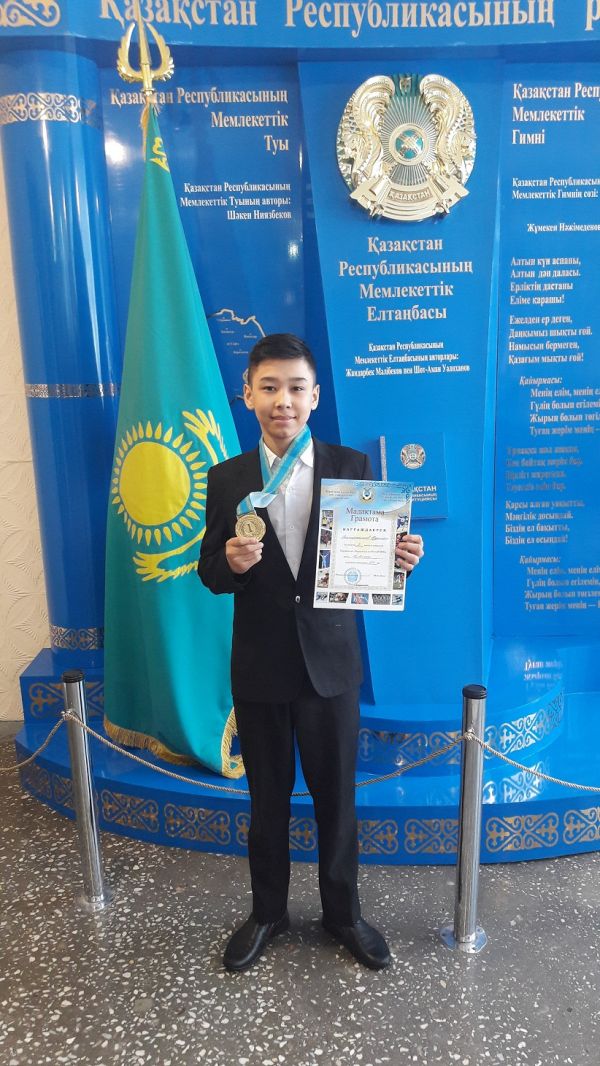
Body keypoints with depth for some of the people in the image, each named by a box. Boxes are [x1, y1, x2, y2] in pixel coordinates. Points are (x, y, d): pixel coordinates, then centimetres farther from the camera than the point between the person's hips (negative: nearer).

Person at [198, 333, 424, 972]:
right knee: (267, 798, 17)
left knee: (337, 795, 15)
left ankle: (342, 913, 39)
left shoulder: (352, 467, -3)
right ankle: (267, 912, 40)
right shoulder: (227, 478, -1)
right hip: (259, 668, 1)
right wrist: (230, 564, -22)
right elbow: (210, 572, 0)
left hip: (330, 662, 0)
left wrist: (400, 560, -24)